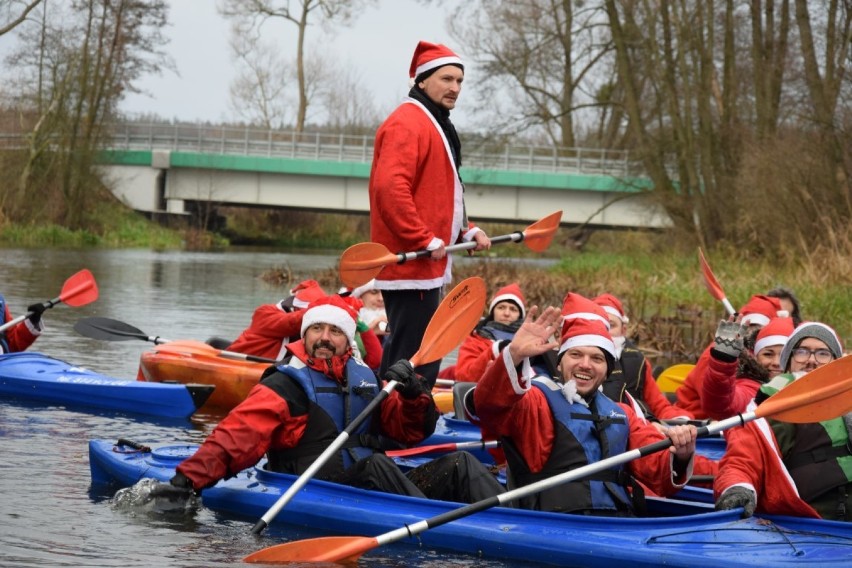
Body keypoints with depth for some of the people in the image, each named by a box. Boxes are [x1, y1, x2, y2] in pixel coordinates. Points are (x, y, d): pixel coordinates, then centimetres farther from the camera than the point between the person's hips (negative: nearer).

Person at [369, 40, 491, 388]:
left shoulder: (435, 124, 22)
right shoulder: (408, 123, -12)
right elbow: (390, 187, -24)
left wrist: (466, 231, 15)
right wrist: (426, 241, -22)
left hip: (428, 267, 11)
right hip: (412, 264, -11)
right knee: (414, 360, -12)